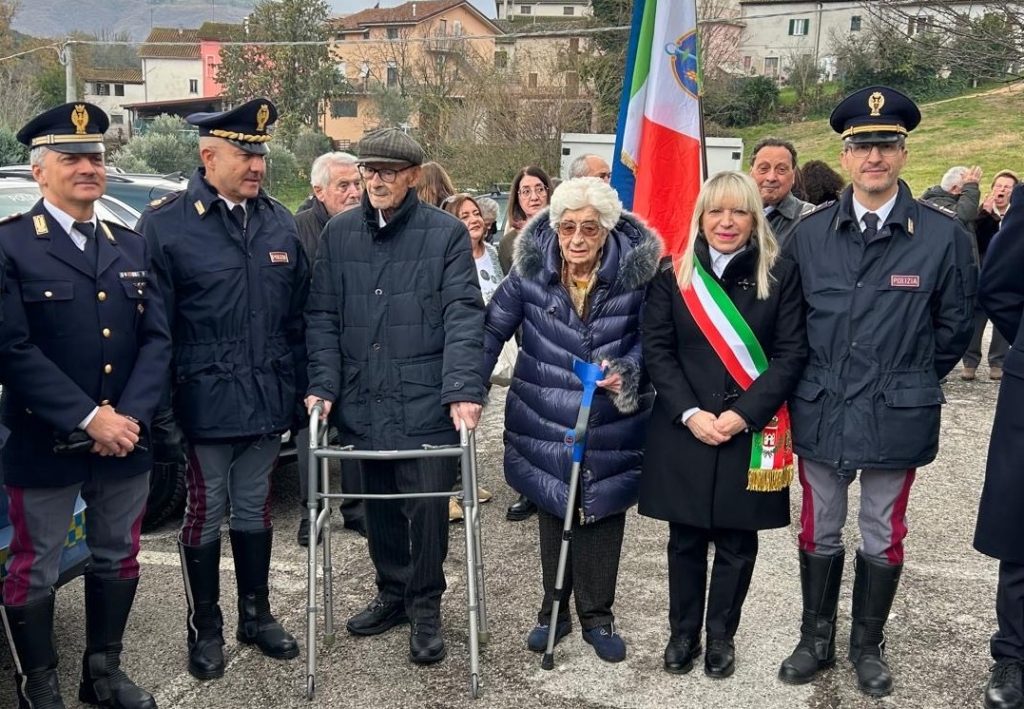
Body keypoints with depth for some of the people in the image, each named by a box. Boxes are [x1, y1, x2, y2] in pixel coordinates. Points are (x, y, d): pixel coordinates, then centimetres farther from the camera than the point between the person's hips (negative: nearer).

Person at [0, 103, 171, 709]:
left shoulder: (132, 246, 8)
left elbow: (157, 339, 2)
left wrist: (130, 417, -12)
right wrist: (89, 419, -20)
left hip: (127, 443, 5)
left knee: (118, 560, 16)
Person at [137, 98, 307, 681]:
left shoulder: (280, 221, 6)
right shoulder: (165, 222, -7)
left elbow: (298, 316, 10)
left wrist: (299, 388, 8)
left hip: (268, 401, 4)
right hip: (204, 404, -4)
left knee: (255, 510, 16)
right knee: (205, 515, 8)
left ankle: (257, 615, 32)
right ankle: (206, 629, 26)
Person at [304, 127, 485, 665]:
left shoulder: (446, 233, -3)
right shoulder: (339, 233, 8)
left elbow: (463, 315, -10)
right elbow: (322, 315, 7)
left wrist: (462, 389, -20)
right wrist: (323, 385, -3)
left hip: (426, 402, -3)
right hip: (362, 401, 4)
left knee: (426, 505, 2)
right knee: (378, 504, 15)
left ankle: (425, 607, 23)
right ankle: (391, 593, 36)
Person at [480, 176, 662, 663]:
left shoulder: (636, 271, -12)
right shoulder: (531, 268, -9)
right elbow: (494, 328, -2)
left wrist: (627, 371, -20)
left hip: (612, 426, -1)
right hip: (545, 422, 1)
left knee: (602, 515, 9)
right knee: (553, 514, 13)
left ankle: (597, 617, 27)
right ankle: (554, 611, 31)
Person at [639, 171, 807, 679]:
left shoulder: (781, 276, 0)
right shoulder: (673, 276, 3)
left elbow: (791, 354, -4)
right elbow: (656, 350, 0)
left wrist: (743, 413, -15)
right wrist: (690, 413, -13)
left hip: (751, 433, 0)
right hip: (683, 431, 1)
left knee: (737, 542, 9)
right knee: (685, 539, 10)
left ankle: (722, 636, 27)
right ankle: (682, 632, 27)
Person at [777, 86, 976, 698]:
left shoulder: (943, 235, -8)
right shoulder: (810, 233, -1)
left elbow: (956, 325, 2)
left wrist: (911, 381, 6)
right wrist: (812, 381, 7)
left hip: (897, 417, -1)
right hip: (820, 412, 2)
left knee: (883, 537, 14)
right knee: (820, 533, 15)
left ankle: (869, 645, 34)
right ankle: (817, 640, 33)